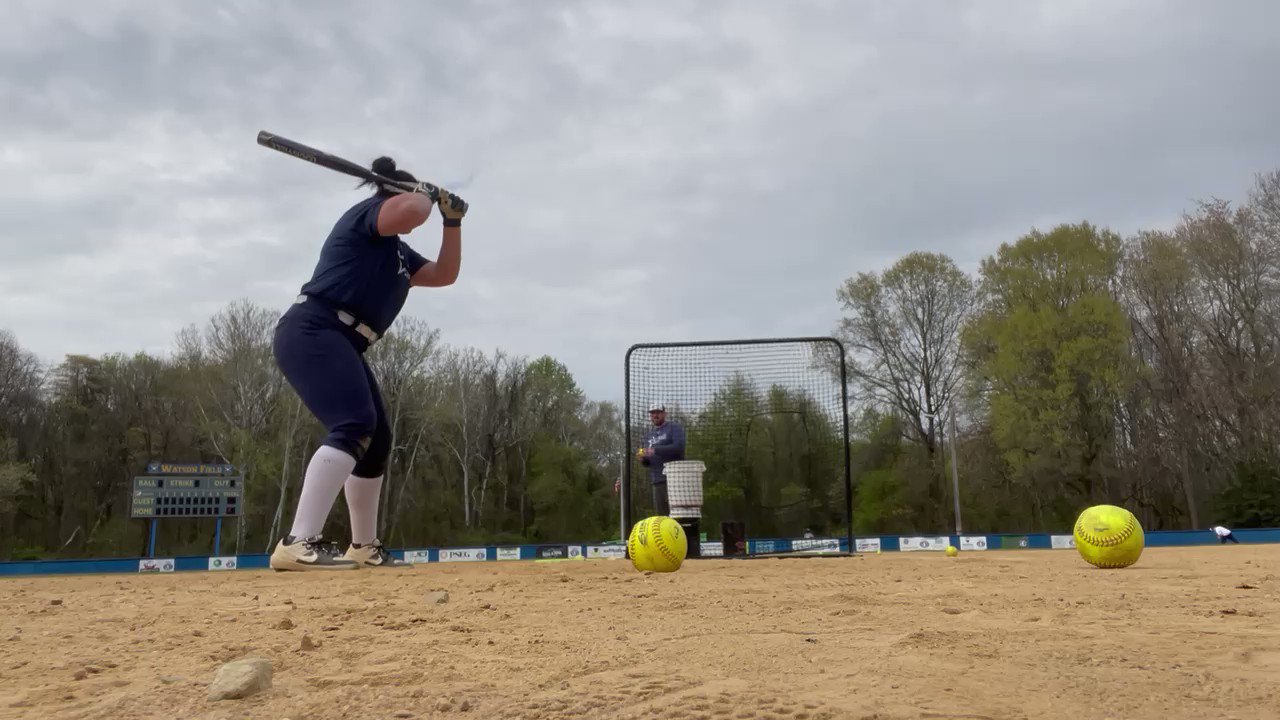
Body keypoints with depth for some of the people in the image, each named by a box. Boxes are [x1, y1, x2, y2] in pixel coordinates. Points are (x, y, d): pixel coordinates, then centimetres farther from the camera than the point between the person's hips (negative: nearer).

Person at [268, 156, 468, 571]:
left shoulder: (397, 251, 26)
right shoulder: (369, 212, -1)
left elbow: (444, 274, 28)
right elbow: (411, 211, -22)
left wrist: (452, 220, 20)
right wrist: (427, 192, 0)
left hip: (342, 347, 11)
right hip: (312, 333, -11)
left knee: (377, 441, 13)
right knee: (355, 425, -29)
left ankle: (364, 548, 25)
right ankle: (299, 544, -41)